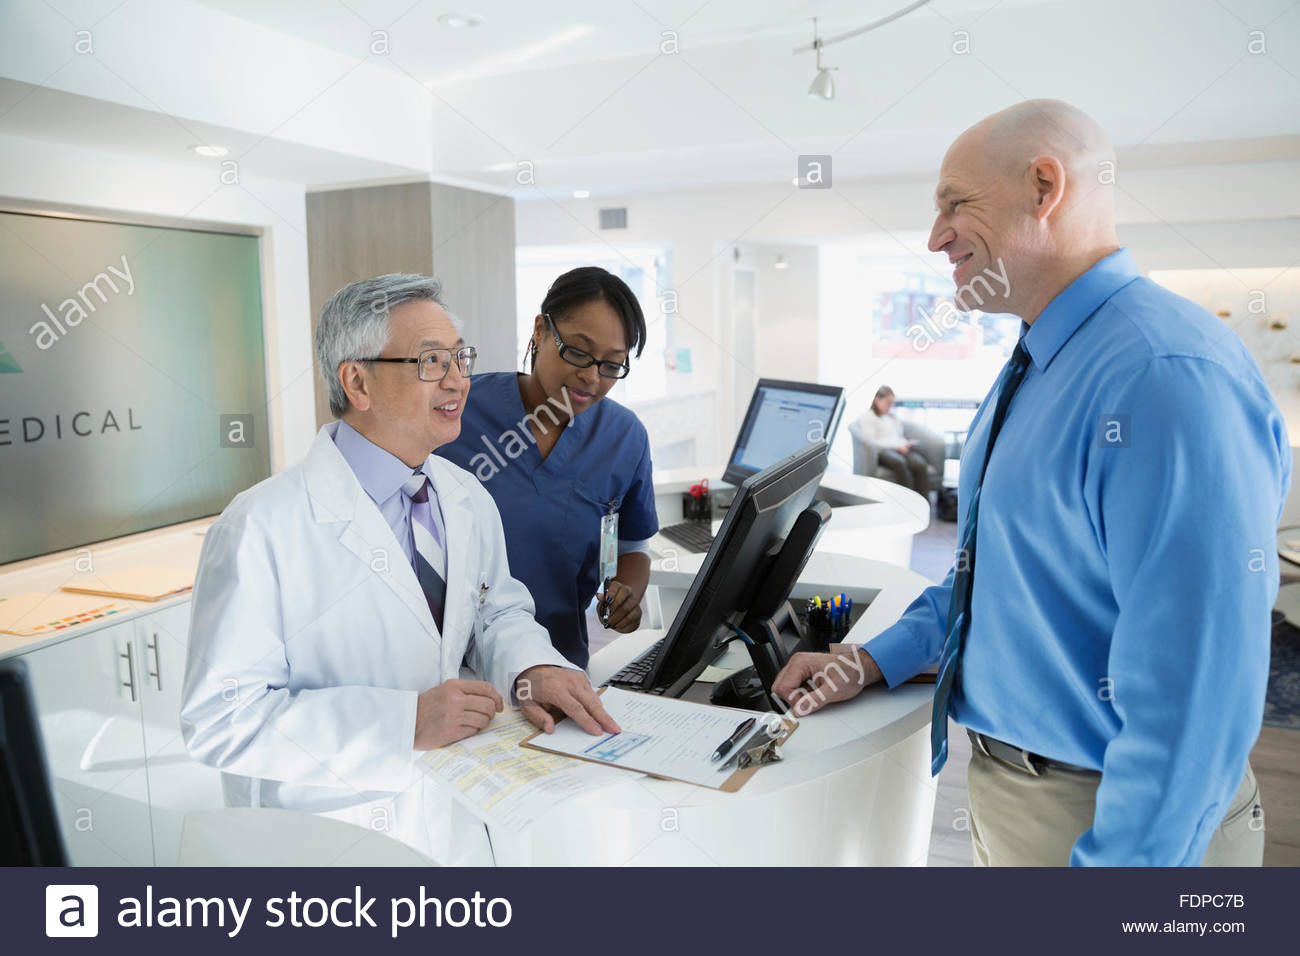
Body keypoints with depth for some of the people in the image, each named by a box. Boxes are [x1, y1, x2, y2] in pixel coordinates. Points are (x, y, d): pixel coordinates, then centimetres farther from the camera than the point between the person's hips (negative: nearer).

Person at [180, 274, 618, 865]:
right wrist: (405, 721, -25)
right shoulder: (262, 528, -16)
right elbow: (219, 718, -18)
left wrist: (530, 668, -7)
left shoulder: (469, 501, 4)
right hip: (326, 841, -3)